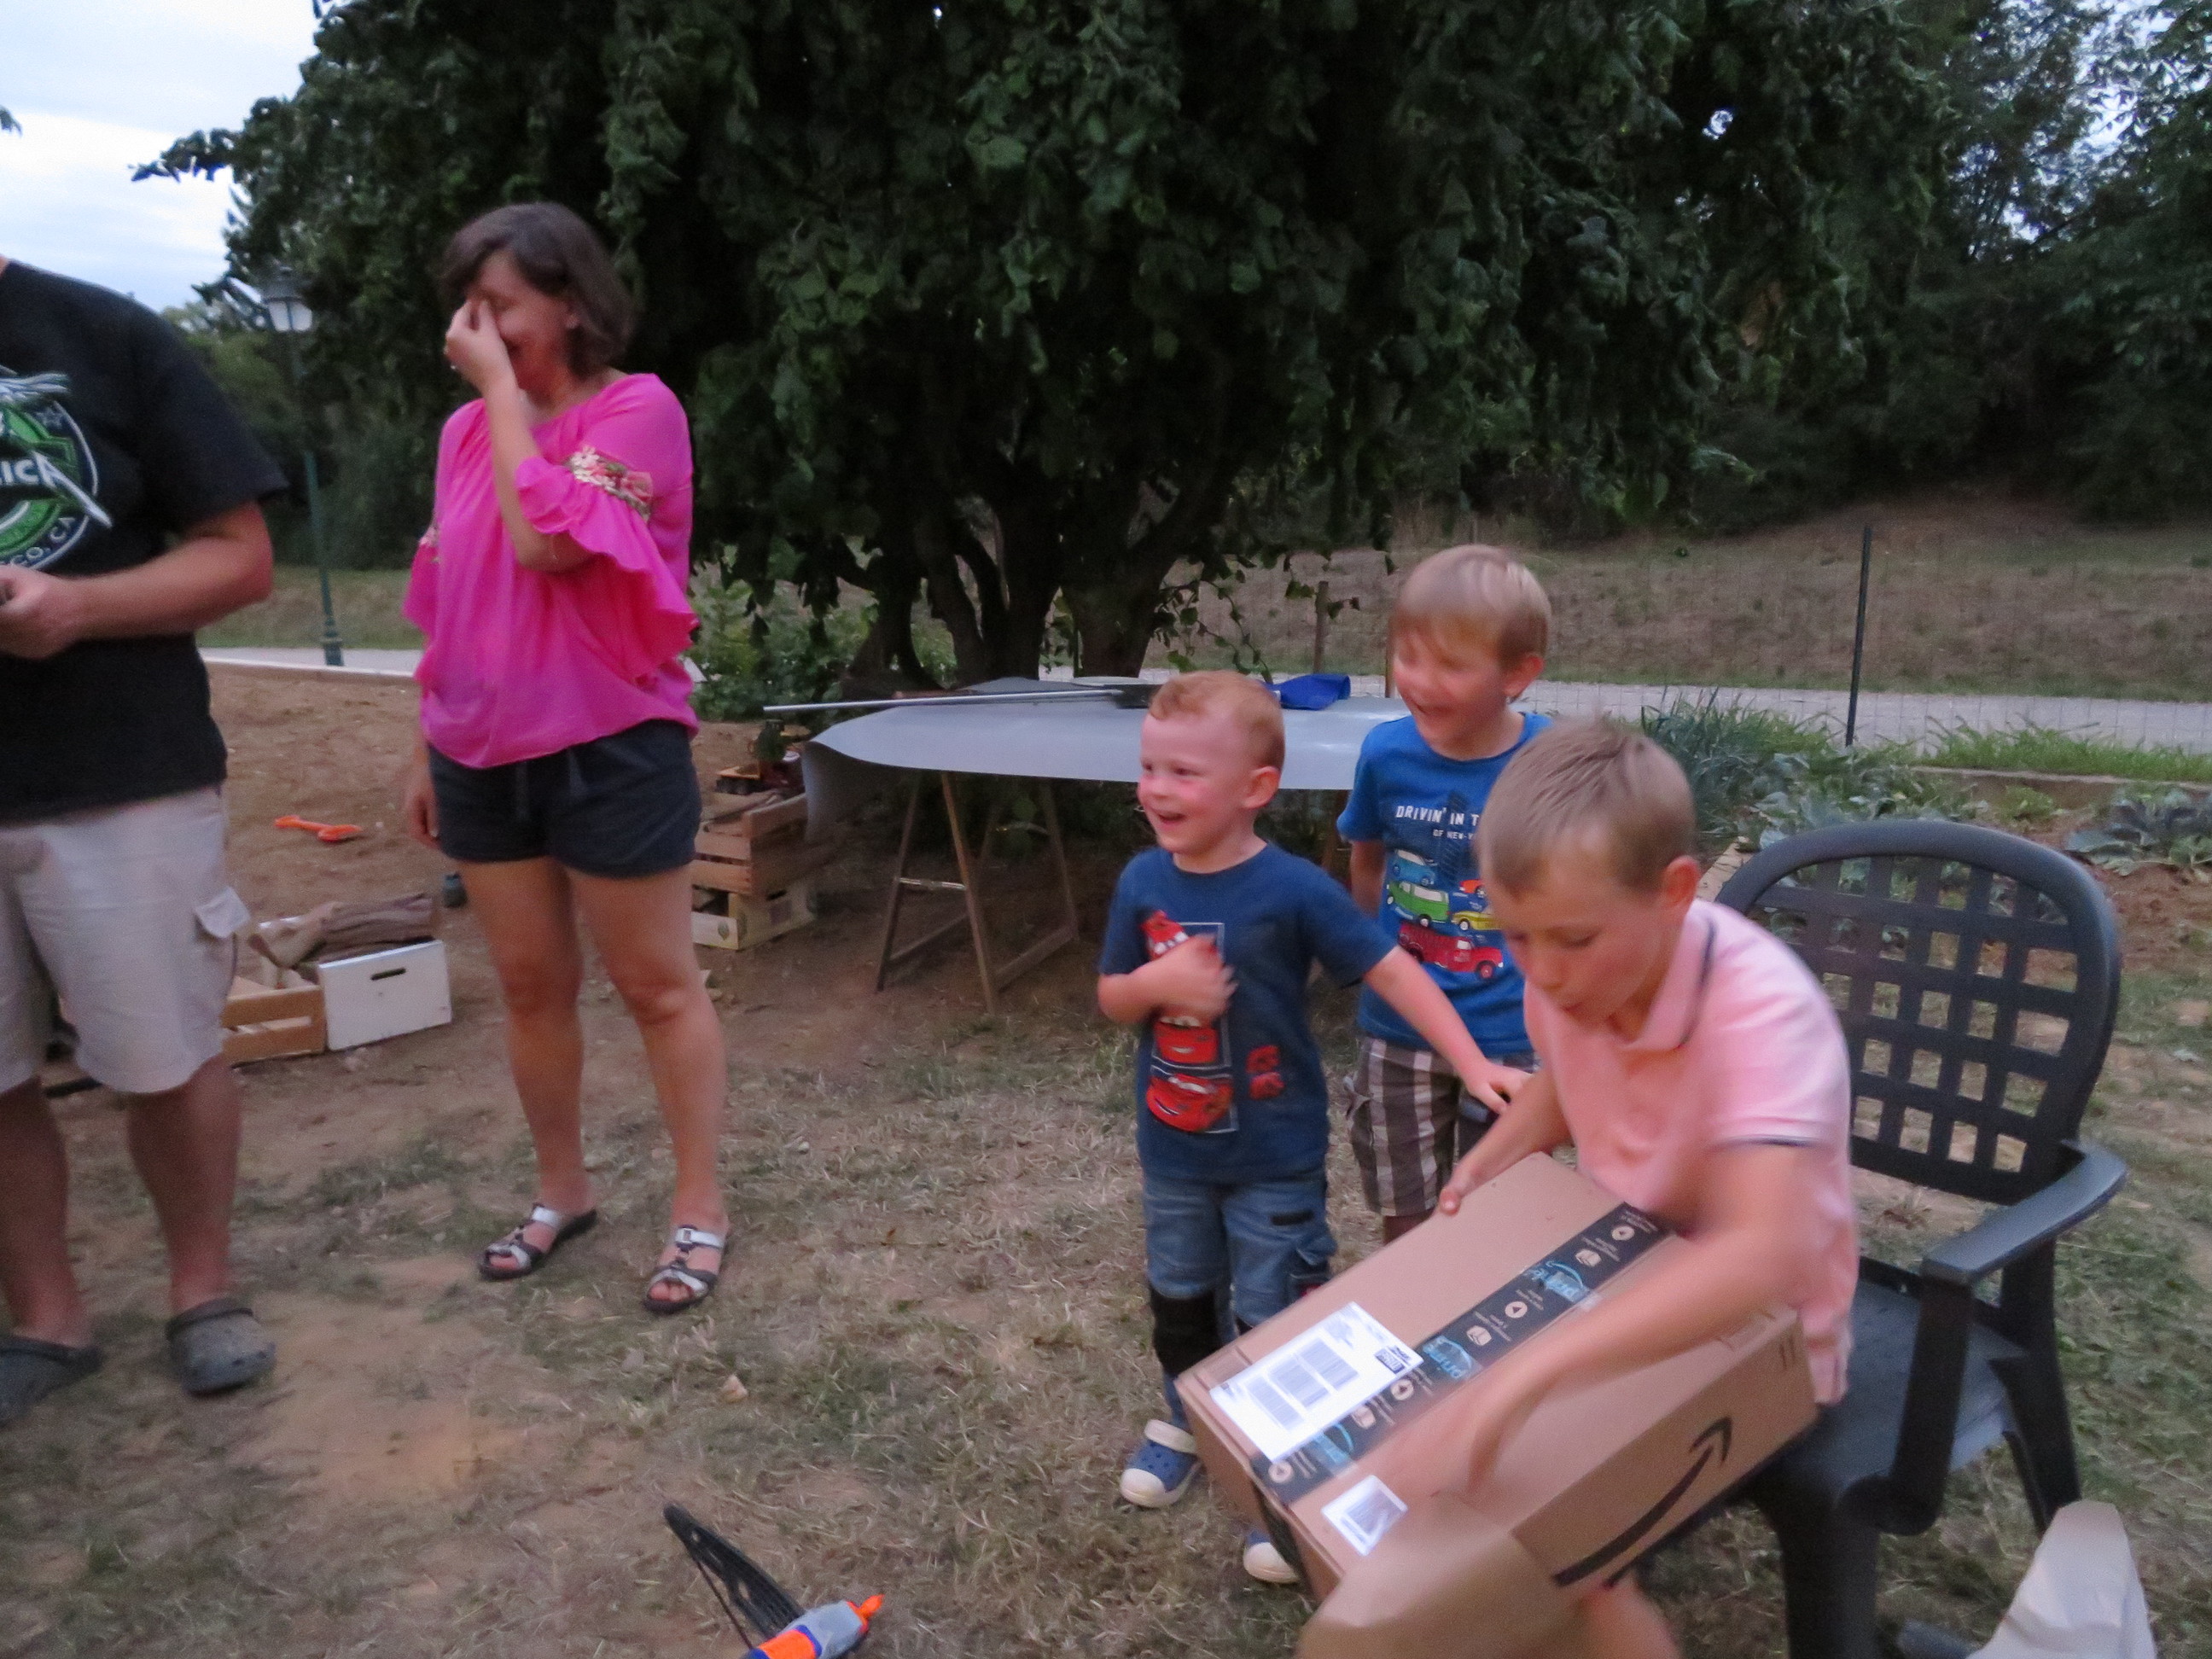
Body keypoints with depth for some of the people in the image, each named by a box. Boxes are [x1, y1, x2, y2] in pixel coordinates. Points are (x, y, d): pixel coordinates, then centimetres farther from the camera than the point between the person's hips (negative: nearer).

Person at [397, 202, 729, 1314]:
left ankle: (700, 1211, 16)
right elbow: (447, 603, 15)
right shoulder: (471, 429, 10)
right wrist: (426, 750, 16)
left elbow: (545, 539, -24)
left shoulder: (638, 410, -8)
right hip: (485, 757, 7)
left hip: (608, 750, -6)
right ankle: (562, 1193, 31)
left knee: (657, 986, 3)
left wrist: (500, 382, -15)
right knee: (530, 987, 14)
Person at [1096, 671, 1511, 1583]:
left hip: (1275, 1157, -4)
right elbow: (1111, 1000, 2)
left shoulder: (1292, 890, -21)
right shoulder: (1143, 881, -8)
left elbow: (1393, 971, -17)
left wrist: (1475, 1066, -25)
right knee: (1179, 1295, 24)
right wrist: (1156, 981, -21)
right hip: (1172, 1149, 5)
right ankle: (1185, 1422, 50)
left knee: (1272, 1318, 8)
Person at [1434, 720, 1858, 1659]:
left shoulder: (1761, 1012, -33)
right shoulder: (1572, 969, -13)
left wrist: (1526, 1376, -55)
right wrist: (1485, 1165, -7)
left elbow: (1762, 1256, -48)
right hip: (1622, 1288, 7)